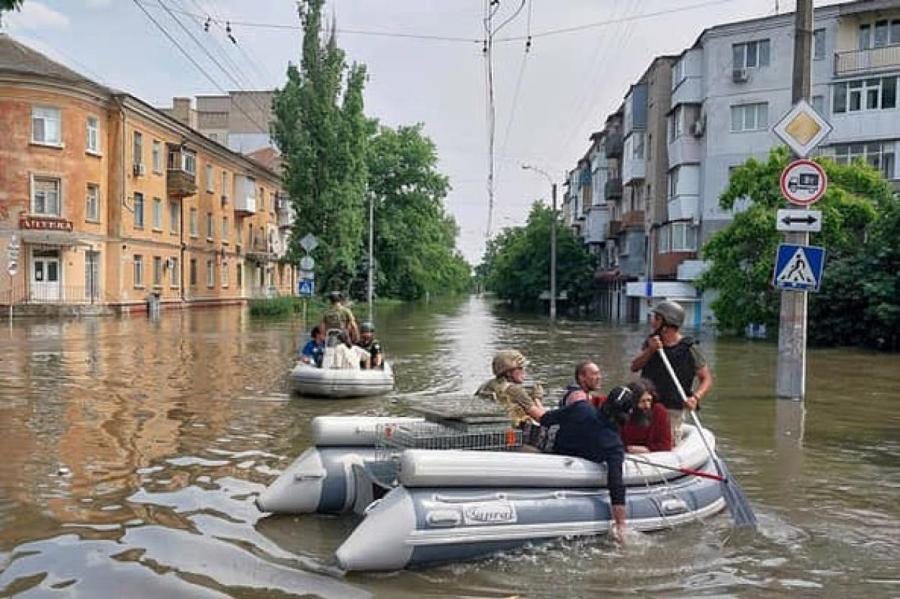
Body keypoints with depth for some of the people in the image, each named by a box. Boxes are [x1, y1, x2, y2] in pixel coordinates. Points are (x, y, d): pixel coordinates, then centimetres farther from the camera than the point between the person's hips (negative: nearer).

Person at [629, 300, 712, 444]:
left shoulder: (688, 349, -10)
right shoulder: (651, 341, 5)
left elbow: (706, 379, -9)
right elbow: (634, 367, -4)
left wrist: (695, 397, -27)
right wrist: (650, 350, -18)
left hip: (671, 411, -4)